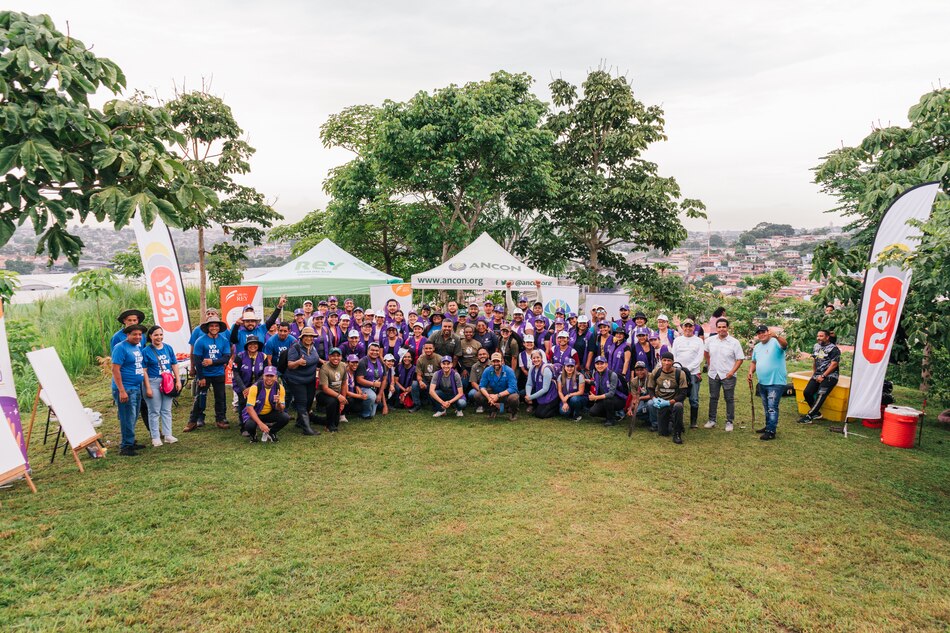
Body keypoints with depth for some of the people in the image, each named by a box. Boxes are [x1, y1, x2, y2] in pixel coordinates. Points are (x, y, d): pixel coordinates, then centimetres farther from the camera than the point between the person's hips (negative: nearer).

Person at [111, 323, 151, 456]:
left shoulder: (138, 347, 14)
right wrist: (122, 391, -21)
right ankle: (126, 447, 3)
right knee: (128, 419, -5)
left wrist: (148, 387, 17)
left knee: (133, 418, 15)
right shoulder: (121, 348, -12)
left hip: (137, 389, 8)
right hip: (126, 390, -8)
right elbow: (115, 369, -17)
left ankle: (130, 443, 26)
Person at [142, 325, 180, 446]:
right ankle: (155, 437, 12)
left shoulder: (168, 348, 6)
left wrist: (178, 380, 5)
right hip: (153, 383, -4)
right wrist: (148, 387, -11)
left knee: (167, 410, 10)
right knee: (154, 411, 4)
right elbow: (144, 370, -7)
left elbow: (174, 365, 10)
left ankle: (167, 435, 18)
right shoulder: (146, 351, -5)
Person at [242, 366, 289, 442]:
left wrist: (278, 403, -37)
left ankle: (270, 432, 6)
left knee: (285, 417, -23)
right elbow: (249, 408, -24)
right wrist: (260, 423, -34)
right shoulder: (255, 387, -21)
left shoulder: (279, 388, -13)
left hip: (270, 413, 3)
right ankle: (253, 434, 4)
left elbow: (280, 410, -12)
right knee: (250, 425, -35)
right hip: (254, 414, -3)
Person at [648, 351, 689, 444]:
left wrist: (668, 402, -22)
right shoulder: (655, 373, -5)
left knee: (678, 406, -40)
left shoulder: (680, 373, -13)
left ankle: (677, 433, -18)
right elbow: (650, 389, 6)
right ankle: (670, 422, 37)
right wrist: (654, 399, -14)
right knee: (663, 433, 0)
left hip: (674, 401, -2)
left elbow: (683, 394, -14)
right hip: (661, 403, 2)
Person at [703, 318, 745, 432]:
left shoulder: (734, 342, -9)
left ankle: (729, 422, 14)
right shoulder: (710, 340, 1)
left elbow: (740, 359, -7)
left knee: (729, 399, 5)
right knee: (713, 398, 12)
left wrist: (732, 372, -14)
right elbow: (706, 352, 19)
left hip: (728, 375, -3)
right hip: (713, 374, 3)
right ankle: (712, 420, 22)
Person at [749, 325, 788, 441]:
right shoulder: (757, 347, 12)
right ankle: (768, 426, 33)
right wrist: (751, 372, 3)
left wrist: (776, 336, -54)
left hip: (776, 382, -8)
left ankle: (771, 432, -3)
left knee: (772, 408, -7)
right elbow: (754, 362, 21)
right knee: (767, 407, 20)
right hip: (762, 383, 8)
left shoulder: (775, 342, -12)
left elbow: (785, 344, -35)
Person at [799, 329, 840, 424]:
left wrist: (823, 376, -15)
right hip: (817, 376, 7)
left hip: (829, 376, -7)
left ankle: (809, 417, -25)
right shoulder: (816, 346, 14)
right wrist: (813, 373, 14)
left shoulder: (833, 349, -8)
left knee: (820, 395, -21)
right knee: (807, 392, -9)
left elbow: (834, 364, -14)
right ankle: (816, 413, 7)